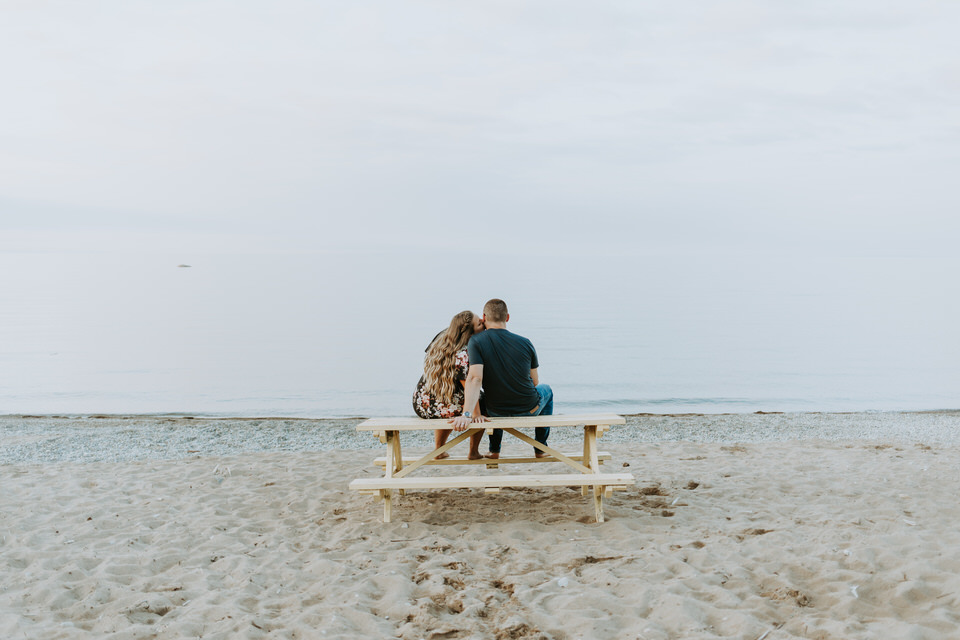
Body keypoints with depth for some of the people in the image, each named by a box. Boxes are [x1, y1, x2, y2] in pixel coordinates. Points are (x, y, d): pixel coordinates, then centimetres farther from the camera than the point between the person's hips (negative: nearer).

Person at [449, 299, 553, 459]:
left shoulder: (476, 342, -14)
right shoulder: (525, 343, -8)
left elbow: (475, 378, -29)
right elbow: (534, 382, 3)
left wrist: (467, 414, -35)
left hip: (498, 413, 0)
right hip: (529, 411, 0)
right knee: (546, 390, 35)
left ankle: (494, 450, 34)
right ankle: (541, 449, 36)